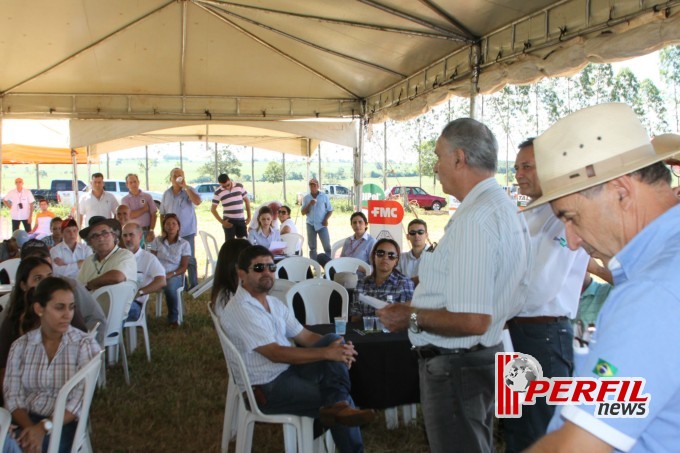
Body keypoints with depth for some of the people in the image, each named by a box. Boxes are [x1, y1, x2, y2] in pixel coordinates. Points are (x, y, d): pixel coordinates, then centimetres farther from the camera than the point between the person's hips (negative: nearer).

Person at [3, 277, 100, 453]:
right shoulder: (21, 346, 4)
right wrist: (30, 427, -18)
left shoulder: (85, 344, -5)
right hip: (26, 421, 3)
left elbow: (81, 400, -10)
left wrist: (45, 427, -21)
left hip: (65, 424, -3)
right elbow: (12, 397, -1)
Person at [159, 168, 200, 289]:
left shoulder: (189, 191, -5)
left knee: (189, 259, 1)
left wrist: (185, 186, -23)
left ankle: (193, 284, 9)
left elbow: (197, 201, -26)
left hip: (187, 231, -4)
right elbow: (162, 214, 13)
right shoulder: (167, 194, 8)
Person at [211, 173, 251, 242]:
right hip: (229, 221, -2)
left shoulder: (239, 186, 0)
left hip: (241, 219, 2)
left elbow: (247, 200, 9)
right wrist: (222, 221, -9)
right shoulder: (218, 192, -5)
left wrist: (249, 216, 5)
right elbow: (213, 209, -1)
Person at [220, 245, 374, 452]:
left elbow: (305, 336, 9)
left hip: (289, 371, 8)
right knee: (340, 399, -16)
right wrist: (326, 353, -25)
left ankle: (338, 405, -27)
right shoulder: (240, 310, -18)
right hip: (266, 389, -8)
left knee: (332, 339, -16)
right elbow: (275, 353, -24)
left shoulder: (274, 303, 12)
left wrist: (338, 347, -12)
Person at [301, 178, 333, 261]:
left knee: (327, 246, -7)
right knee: (312, 247, 7)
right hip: (310, 225, 2)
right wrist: (309, 205, -12)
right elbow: (303, 212, 3)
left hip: (322, 225, -2)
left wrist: (326, 219, -13)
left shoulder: (324, 196, 1)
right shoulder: (306, 198, 6)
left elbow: (330, 210, 4)